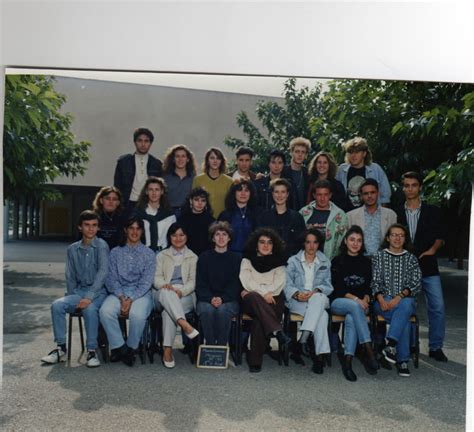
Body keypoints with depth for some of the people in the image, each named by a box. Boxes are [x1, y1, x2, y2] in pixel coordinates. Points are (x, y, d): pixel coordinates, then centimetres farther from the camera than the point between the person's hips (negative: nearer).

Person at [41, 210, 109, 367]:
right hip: (78, 291, 5)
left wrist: (89, 297, -24)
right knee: (57, 305, -21)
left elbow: (103, 272, -16)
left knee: (90, 309, -34)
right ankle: (61, 348, -9)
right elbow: (70, 276, 14)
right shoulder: (73, 249, 11)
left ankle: (92, 351, -20)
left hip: (98, 291, -4)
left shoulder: (101, 245, -5)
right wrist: (73, 297, 0)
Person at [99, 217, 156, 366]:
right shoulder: (115, 252, 14)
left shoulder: (148, 254, 8)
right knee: (105, 311, -29)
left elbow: (146, 281, -2)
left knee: (137, 314, -33)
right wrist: (121, 297, -13)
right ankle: (119, 347, -11)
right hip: (119, 292, 2)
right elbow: (111, 278, 4)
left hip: (141, 293, -2)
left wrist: (131, 299, -16)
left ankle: (131, 348, -8)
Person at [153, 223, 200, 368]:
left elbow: (193, 281, 5)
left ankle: (167, 351, -35)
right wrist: (165, 285, -18)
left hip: (185, 296, -1)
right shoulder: (162, 256, 22)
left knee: (168, 312, -35)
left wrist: (181, 291, -17)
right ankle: (185, 325, -51)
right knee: (166, 292, -38)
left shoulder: (193, 257, 18)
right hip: (163, 297, 1)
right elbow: (157, 278, 8)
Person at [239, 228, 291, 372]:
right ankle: (278, 333, -46)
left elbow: (279, 284, 3)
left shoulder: (278, 262, 18)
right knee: (254, 298, -38)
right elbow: (246, 281, 2)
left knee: (260, 319, -33)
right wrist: (262, 292, -16)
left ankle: (255, 360, -30)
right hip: (251, 301, 0)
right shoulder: (247, 260, 17)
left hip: (272, 300, 0)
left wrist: (252, 290, -7)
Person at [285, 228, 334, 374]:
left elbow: (328, 286, 9)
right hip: (297, 301, -1)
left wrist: (315, 291, -14)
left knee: (319, 298, -39)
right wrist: (297, 294, -19)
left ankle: (304, 338, -44)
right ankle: (320, 355, -36)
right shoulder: (293, 261, 13)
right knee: (322, 315, -35)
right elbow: (287, 285, 3)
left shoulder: (325, 262, 19)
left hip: (318, 298, 2)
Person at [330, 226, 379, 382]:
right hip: (339, 302, -1)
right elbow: (337, 288, -3)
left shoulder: (366, 262, 16)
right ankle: (369, 351, -40)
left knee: (351, 319, -34)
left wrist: (365, 299, -10)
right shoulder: (337, 261, 6)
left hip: (360, 304, 2)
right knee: (354, 306, -37)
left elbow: (369, 287, 11)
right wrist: (355, 299, -17)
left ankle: (348, 361, -37)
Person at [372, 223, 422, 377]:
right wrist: (381, 299, -16)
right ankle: (402, 359, -28)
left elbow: (416, 284, 3)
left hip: (406, 300, 1)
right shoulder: (379, 256, 13)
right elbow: (375, 281, 4)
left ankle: (391, 345, -38)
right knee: (404, 318, -32)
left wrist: (399, 297, -14)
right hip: (384, 300, -1)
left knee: (406, 305, -37)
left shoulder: (411, 258, 14)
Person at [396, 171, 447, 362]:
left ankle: (435, 347, 9)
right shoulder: (396, 213, 7)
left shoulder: (432, 211, 7)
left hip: (427, 267, 0)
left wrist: (433, 249, -8)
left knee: (437, 306, -6)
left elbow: (440, 236, 9)